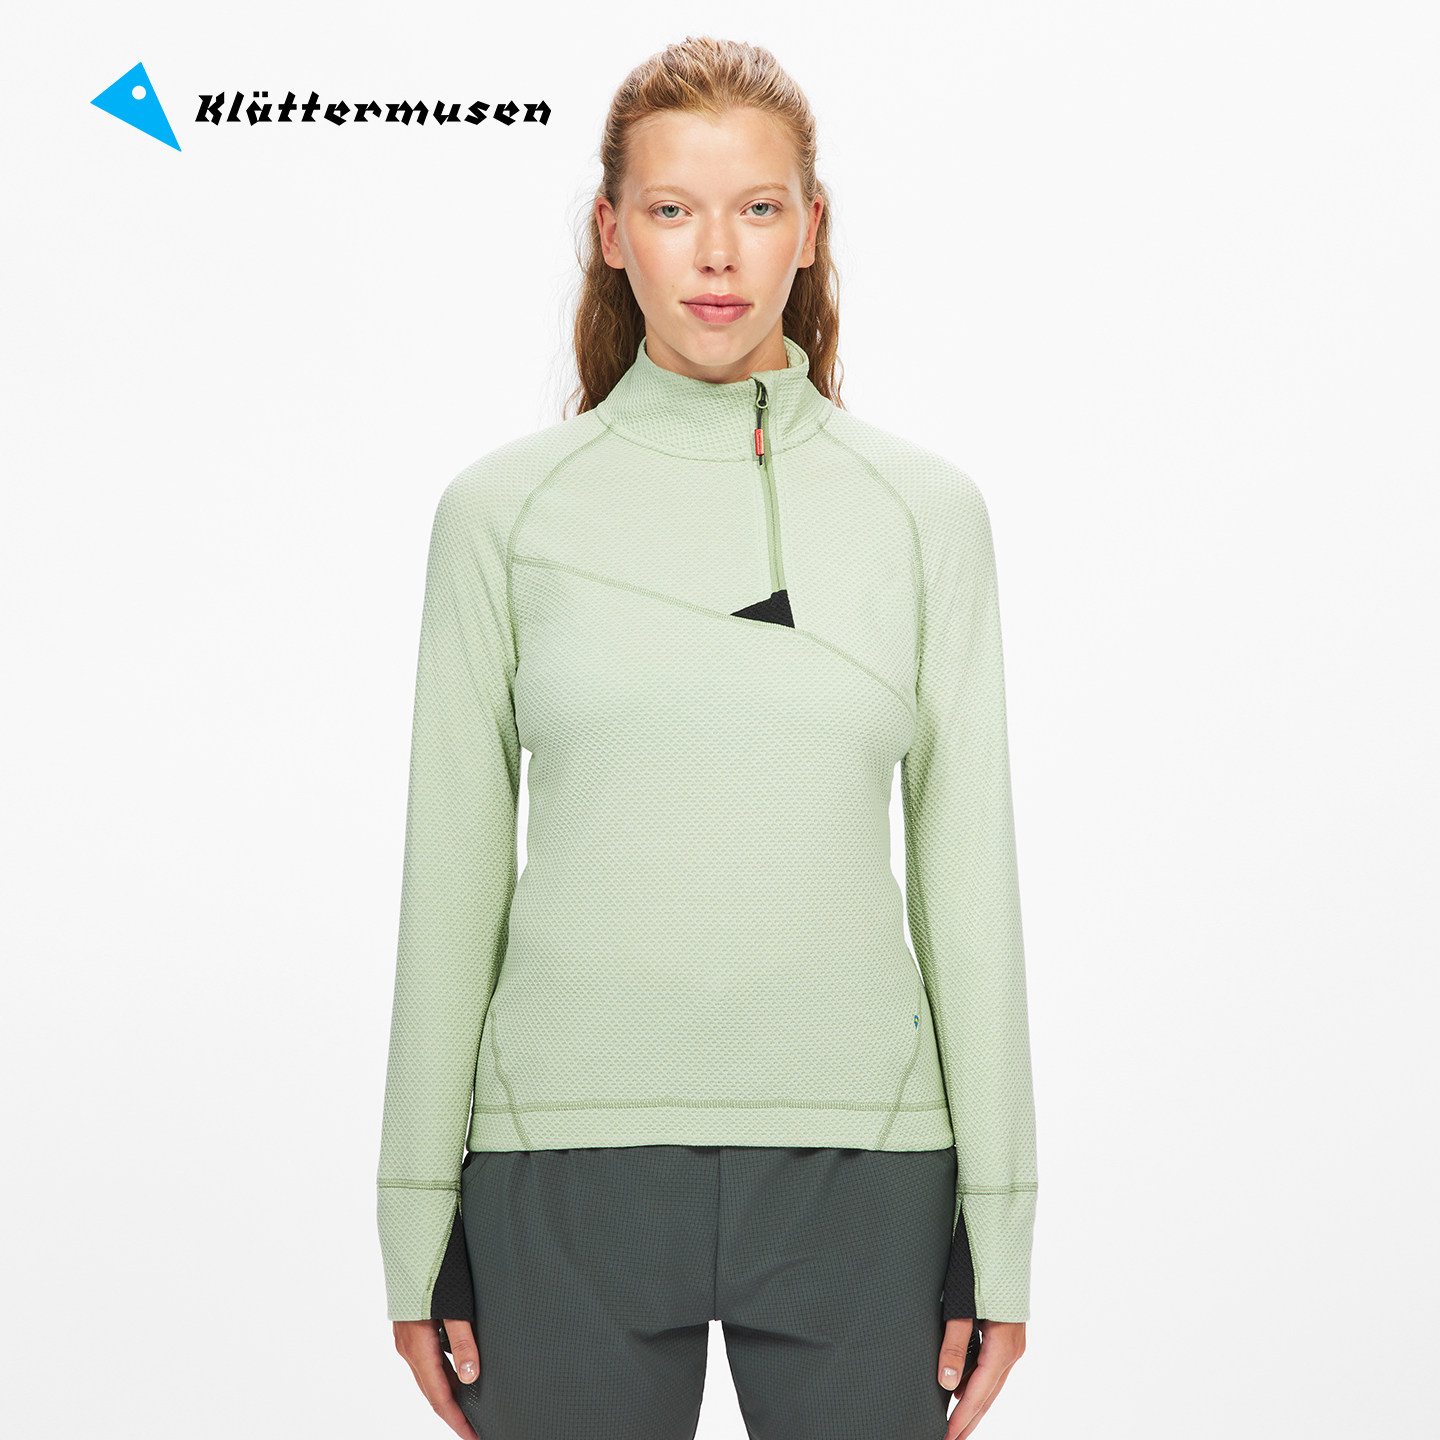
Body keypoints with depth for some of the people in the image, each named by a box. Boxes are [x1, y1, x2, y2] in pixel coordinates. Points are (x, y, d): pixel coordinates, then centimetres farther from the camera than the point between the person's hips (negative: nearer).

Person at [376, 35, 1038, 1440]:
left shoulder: (924, 509, 3)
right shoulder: (503, 507, 2)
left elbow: (966, 867, 4)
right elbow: (451, 872, 3)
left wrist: (999, 1233, 2)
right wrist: (418, 1231, 2)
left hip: (858, 1167, 1)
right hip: (571, 1164, 0)